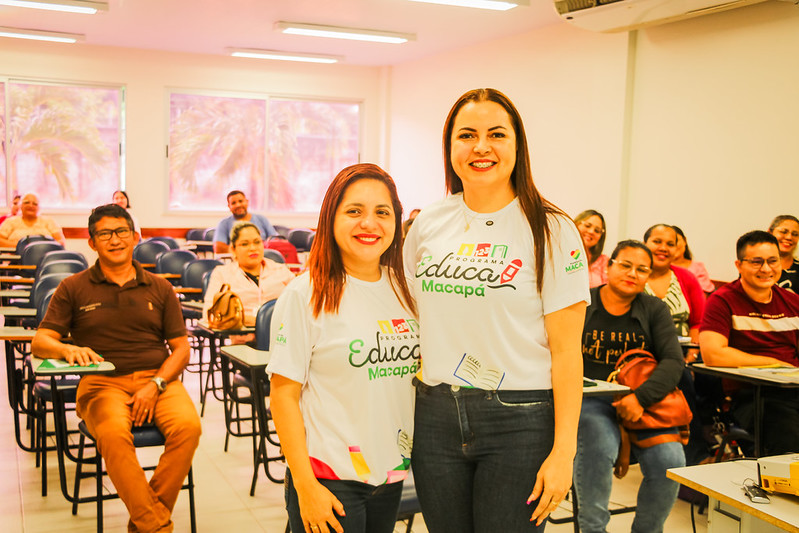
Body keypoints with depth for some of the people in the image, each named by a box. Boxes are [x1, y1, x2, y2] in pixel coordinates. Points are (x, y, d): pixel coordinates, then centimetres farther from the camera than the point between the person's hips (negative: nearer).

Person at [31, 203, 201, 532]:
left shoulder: (159, 288, 16)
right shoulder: (73, 289, 12)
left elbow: (181, 348, 11)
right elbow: (40, 342, 5)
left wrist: (155, 385, -7)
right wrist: (68, 349, -19)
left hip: (159, 378, 2)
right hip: (102, 382, -1)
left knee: (188, 426, -30)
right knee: (114, 434, -36)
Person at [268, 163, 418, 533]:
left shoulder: (403, 288, 4)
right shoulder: (306, 295, -11)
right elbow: (283, 395, -10)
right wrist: (305, 487, -13)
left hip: (392, 474, 5)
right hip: (331, 479, -5)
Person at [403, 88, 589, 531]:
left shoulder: (551, 231, -7)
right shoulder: (428, 224, 6)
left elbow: (566, 350, -8)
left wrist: (563, 451, -12)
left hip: (519, 422, -4)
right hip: (435, 416, 4)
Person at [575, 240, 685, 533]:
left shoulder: (654, 309, 11)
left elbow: (673, 361, -1)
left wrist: (641, 397, -18)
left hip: (645, 400, 2)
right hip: (590, 399, -2)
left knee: (669, 460, -22)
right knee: (598, 448, -33)